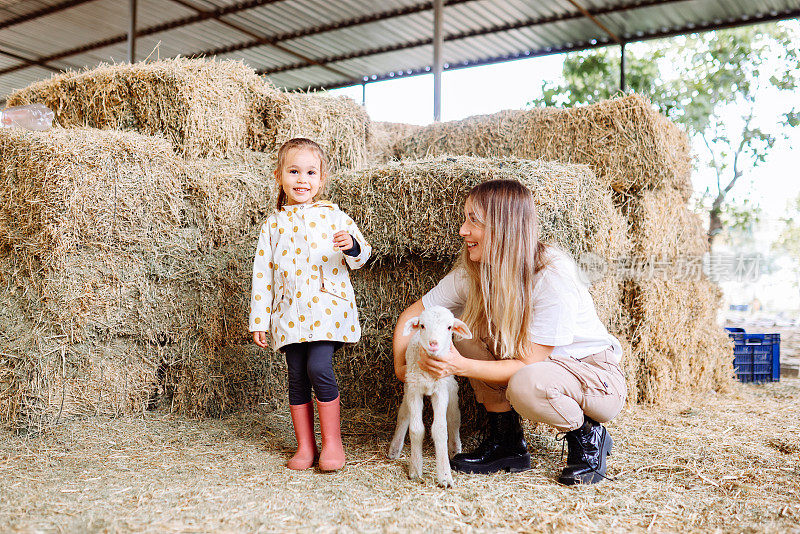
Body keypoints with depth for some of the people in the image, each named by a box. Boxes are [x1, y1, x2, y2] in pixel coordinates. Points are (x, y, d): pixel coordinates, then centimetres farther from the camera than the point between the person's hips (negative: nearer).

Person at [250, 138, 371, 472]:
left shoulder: (333, 216, 5)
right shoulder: (273, 225, 11)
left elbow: (361, 256, 3)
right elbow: (262, 275, 12)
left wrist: (351, 246, -21)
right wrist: (259, 321, 9)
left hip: (327, 308, -3)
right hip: (289, 313, 3)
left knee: (318, 368, -16)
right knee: (297, 377, 5)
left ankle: (332, 442, 1)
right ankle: (305, 446, 18)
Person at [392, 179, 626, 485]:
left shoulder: (552, 279, -29)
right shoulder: (471, 273, -11)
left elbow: (526, 365, -28)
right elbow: (411, 315, -1)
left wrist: (461, 366, -38)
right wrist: (402, 366, -16)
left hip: (597, 377, -6)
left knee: (526, 385, -38)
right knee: (465, 330, -14)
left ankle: (588, 437, -4)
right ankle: (505, 441, -3)